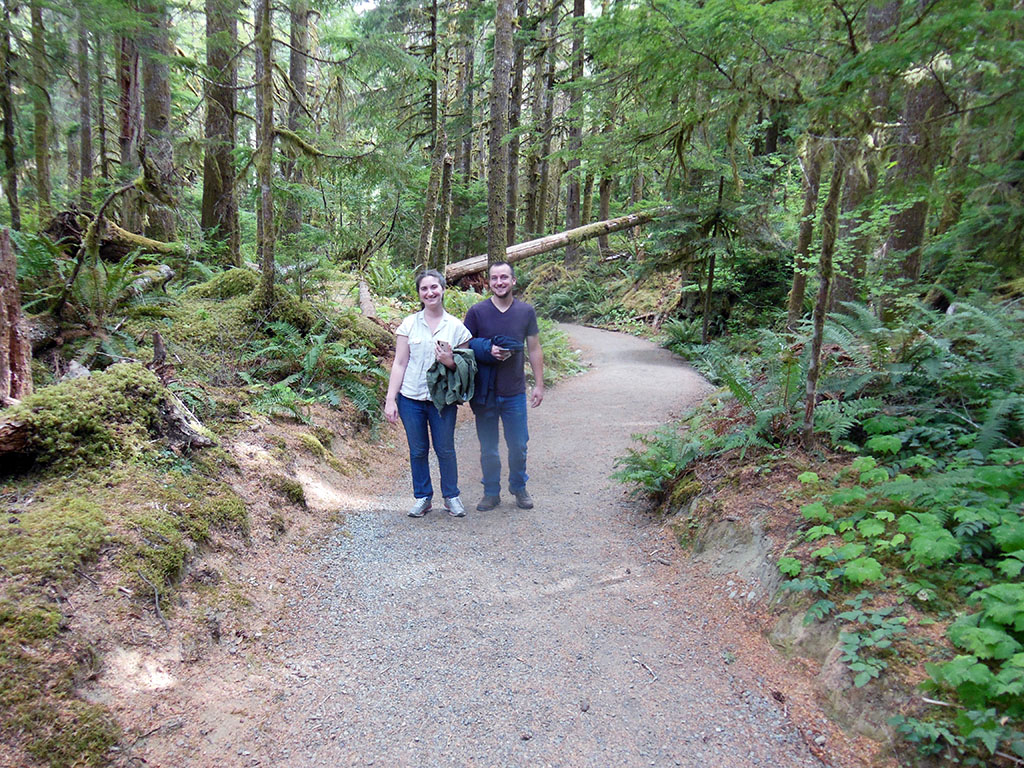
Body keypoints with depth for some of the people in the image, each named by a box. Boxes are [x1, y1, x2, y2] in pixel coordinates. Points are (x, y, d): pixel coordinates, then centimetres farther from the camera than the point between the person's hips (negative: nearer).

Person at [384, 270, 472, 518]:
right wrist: (390, 400, -4)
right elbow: (399, 364, 1)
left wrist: (451, 362, -17)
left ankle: (451, 496, 25)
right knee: (418, 450, 10)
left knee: (445, 449, 6)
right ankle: (423, 497, 26)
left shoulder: (456, 327, 1)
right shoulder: (409, 324, 1)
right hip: (411, 398, 1)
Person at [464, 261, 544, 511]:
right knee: (488, 448, 9)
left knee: (518, 445, 7)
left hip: (515, 393, 1)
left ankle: (519, 488, 30)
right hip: (485, 393, -1)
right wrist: (488, 350, -17)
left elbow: (534, 349, 8)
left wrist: (539, 384, 5)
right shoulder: (476, 312, -2)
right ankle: (491, 493, 25)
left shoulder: (526, 312, 3)